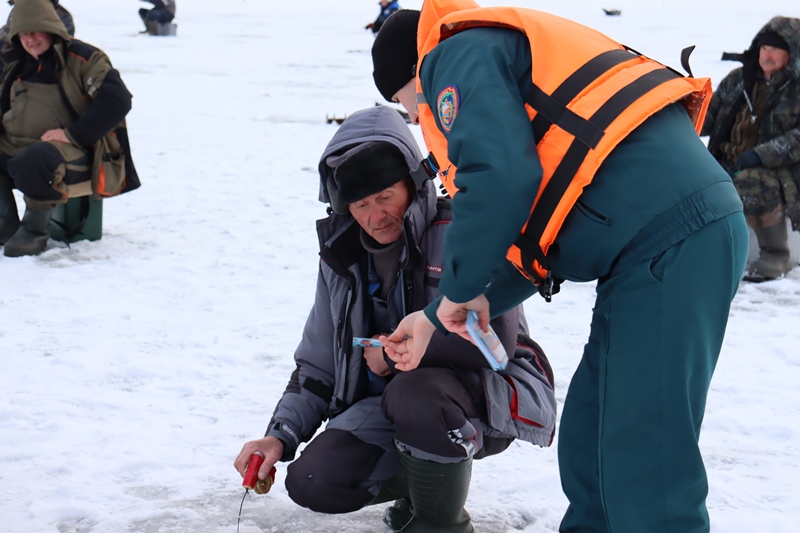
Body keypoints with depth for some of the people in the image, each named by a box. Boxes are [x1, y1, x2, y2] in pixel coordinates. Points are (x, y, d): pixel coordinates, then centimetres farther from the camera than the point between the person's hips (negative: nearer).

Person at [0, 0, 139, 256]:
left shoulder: (82, 58, -7)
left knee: (33, 162, -39)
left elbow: (117, 100, -17)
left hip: (72, 150, -8)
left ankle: (35, 231, -15)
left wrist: (72, 133, -21)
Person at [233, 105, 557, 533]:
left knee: (414, 390, -37)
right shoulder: (344, 257, 4)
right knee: (311, 481, -13)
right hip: (395, 399, 6)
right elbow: (318, 367, 10)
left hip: (495, 395, -6)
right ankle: (421, 478, 17)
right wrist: (280, 436, -6)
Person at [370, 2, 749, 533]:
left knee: (642, 466, -8)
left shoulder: (457, 56, 2)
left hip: (668, 243, -10)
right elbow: (530, 242, 32)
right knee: (587, 444, 16)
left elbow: (499, 178, -18)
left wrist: (458, 289, -3)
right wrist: (436, 319, 34)